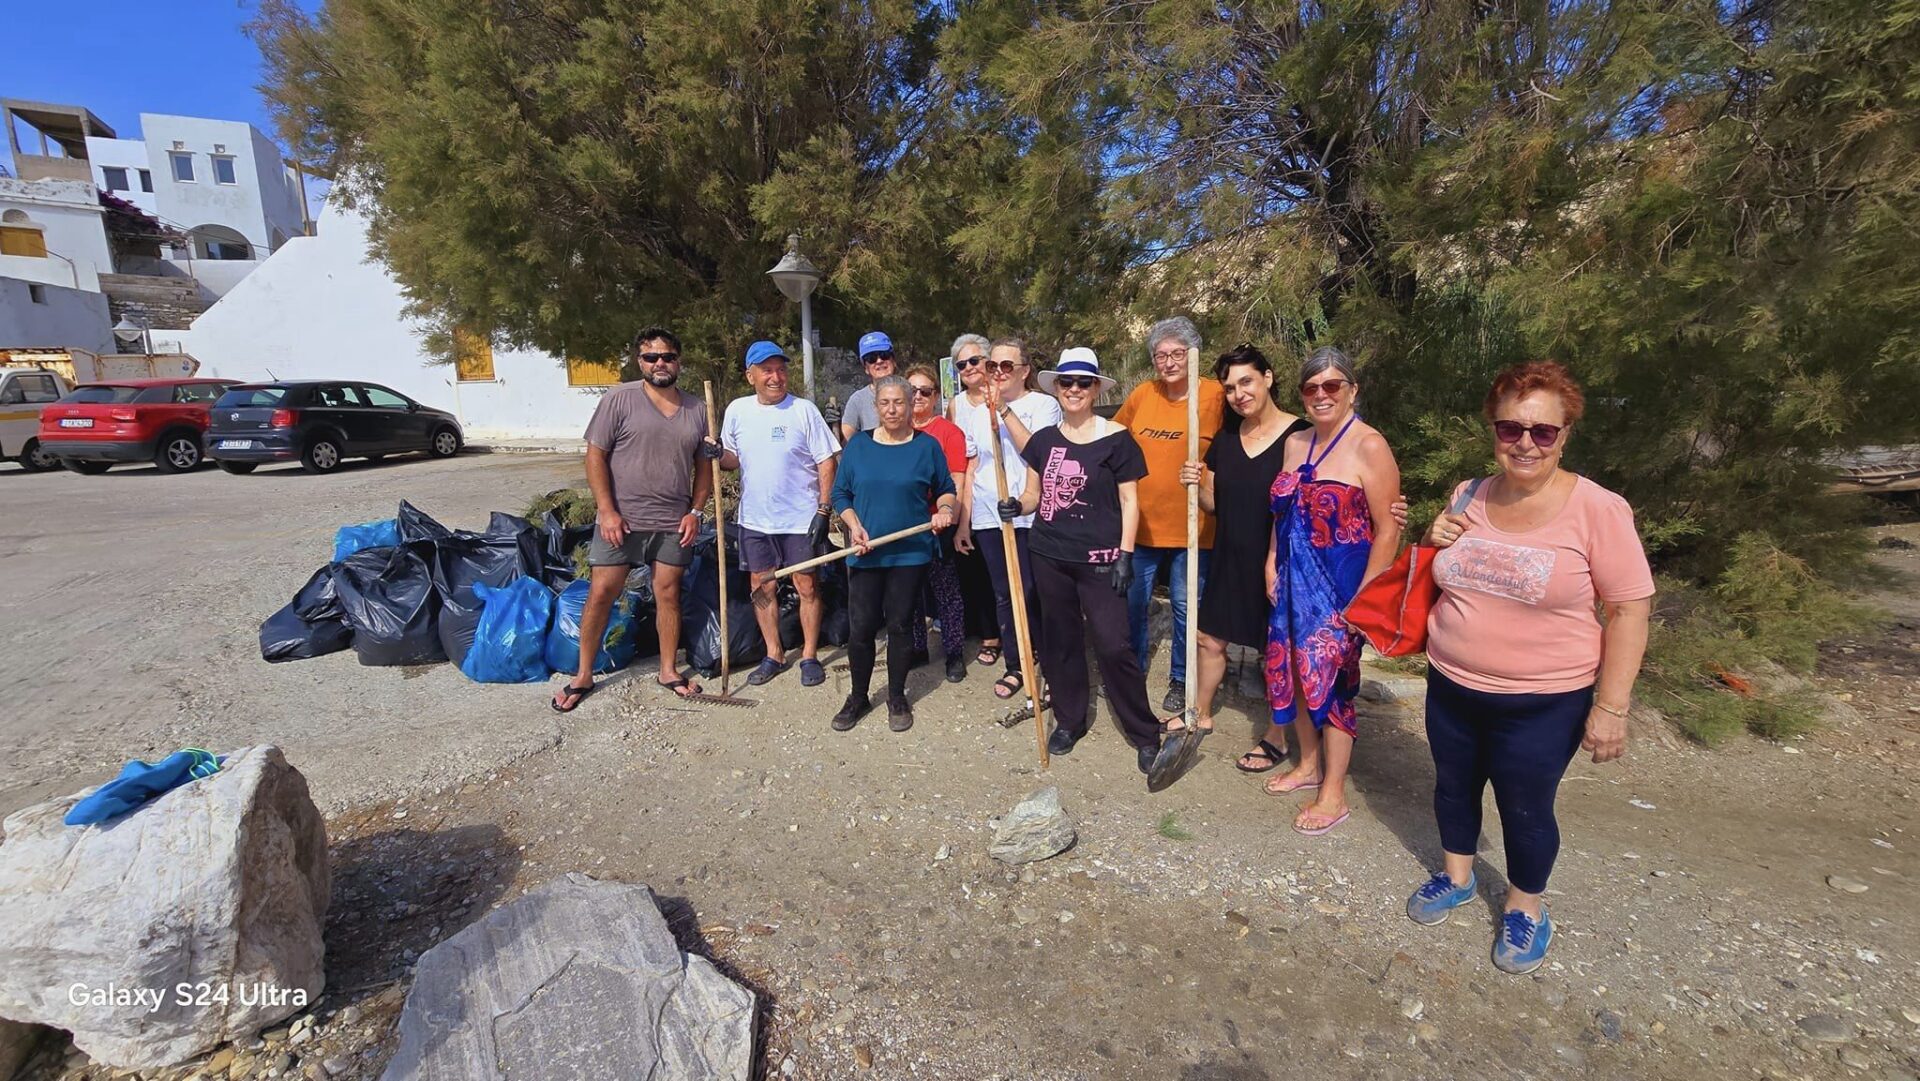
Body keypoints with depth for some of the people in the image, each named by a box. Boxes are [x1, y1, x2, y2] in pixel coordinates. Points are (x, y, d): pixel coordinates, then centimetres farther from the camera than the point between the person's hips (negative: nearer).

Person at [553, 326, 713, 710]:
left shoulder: (696, 409, 6)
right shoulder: (619, 400, -5)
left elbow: (704, 465, 11)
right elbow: (595, 456, -5)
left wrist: (696, 511, 1)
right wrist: (607, 511, -12)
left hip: (673, 523, 3)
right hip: (620, 520, -2)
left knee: (668, 594, 10)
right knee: (601, 594, 2)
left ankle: (669, 670, 24)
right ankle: (583, 675, 18)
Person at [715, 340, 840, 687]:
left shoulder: (804, 410, -8)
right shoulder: (737, 410, 4)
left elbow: (826, 463, -7)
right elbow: (733, 457, 15)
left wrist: (824, 510, -13)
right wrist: (715, 457, -8)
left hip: (800, 519, -4)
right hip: (754, 519, 4)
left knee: (807, 587, 4)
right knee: (762, 587, 11)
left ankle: (809, 655, 19)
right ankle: (774, 654, 27)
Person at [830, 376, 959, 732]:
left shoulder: (927, 445, 2)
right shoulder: (857, 445, 5)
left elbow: (946, 490, 10)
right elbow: (840, 493, 8)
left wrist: (945, 509, -11)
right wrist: (854, 525, -8)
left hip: (910, 553, -1)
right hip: (865, 553, 1)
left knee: (900, 625, 7)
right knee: (861, 626, 3)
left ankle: (897, 698, 25)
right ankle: (859, 697, 24)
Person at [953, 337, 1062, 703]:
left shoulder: (1043, 404, 0)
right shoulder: (975, 409, 11)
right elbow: (970, 468, 12)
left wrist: (1005, 411, -19)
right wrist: (963, 520, 10)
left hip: (1030, 514, -4)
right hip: (988, 516, 4)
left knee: (1035, 593, -3)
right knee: (1004, 595, 10)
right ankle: (1015, 667, 22)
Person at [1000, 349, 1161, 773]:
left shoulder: (1115, 439, -4)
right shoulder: (1044, 439, 8)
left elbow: (1129, 502, -3)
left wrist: (1125, 555, -9)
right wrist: (1017, 505, -8)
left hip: (1100, 560, -5)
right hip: (1050, 556, 5)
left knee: (1114, 646, -7)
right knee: (1060, 640, 13)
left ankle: (1145, 734, 11)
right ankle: (1069, 719, 30)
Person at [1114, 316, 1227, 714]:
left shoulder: (1216, 397, -8)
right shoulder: (1142, 395, 2)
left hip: (1192, 526, -3)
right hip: (1141, 522, 3)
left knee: (1187, 606, 10)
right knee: (1132, 604, 14)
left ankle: (1181, 681, 30)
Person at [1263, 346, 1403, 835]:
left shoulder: (1369, 446, -14)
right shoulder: (1295, 443, 8)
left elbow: (1387, 531, -15)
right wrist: (1272, 564, 8)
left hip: (1340, 585, -7)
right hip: (1294, 581, 7)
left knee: (1330, 680, 1)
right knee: (1294, 670, 14)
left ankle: (1333, 795, 19)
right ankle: (1308, 765, 36)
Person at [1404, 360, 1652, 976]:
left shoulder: (1596, 510, -15)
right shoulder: (1467, 499, 0)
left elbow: (1629, 609, -12)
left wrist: (1611, 706, -15)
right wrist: (1434, 547, -10)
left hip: (1541, 705, -4)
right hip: (1451, 690, 5)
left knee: (1525, 810, 12)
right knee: (1453, 787, 20)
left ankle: (1525, 908, 39)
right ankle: (1456, 877, 45)